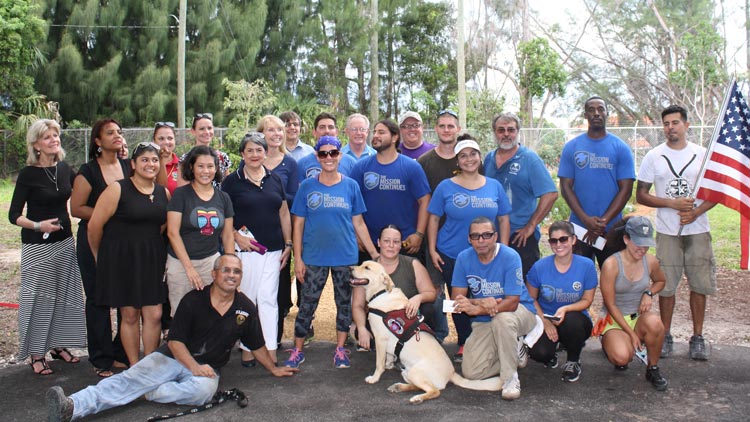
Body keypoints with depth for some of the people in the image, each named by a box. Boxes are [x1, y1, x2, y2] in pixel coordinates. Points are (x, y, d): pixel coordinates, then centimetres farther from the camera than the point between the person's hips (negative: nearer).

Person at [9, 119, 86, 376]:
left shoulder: (64, 168, 3)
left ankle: (58, 344, 26)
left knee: (64, 295, 11)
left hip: (64, 242, 5)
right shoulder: (28, 174, -11)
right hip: (37, 246, -5)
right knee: (39, 298, 1)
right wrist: (38, 225, -26)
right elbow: (14, 215, -9)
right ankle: (36, 354, 12)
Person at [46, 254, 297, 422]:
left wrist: (273, 369, 25)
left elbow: (257, 345, 16)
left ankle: (146, 393, -26)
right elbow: (175, 341, -5)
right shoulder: (193, 301, -5)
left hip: (208, 367, 1)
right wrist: (194, 366, -18)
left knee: (204, 389, -36)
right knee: (131, 377, -26)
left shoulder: (246, 308, 2)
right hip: (174, 357, -1)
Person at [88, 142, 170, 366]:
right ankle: (134, 367, 20)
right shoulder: (118, 189, -10)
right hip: (121, 258, -4)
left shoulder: (164, 193, 6)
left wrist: (147, 246, 15)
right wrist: (100, 256, 3)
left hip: (153, 258, 4)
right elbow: (94, 225, -7)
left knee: (154, 314, 2)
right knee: (130, 314, 6)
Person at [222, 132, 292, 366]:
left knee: (268, 298, 4)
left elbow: (284, 213, 14)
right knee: (246, 299, 4)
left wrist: (288, 244, 10)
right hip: (245, 248, -3)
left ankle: (271, 350, 9)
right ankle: (247, 348, 16)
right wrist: (236, 237, -13)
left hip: (273, 249, 3)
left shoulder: (275, 179, 10)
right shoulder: (232, 181, 0)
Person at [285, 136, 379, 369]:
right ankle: (297, 350, 17)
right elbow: (298, 224, 2)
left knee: (344, 303, 9)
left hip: (345, 256, 1)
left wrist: (374, 253, 2)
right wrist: (298, 258, -3)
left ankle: (340, 350, 22)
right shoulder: (307, 187, 0)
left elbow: (358, 223, 6)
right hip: (314, 256, -1)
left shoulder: (351, 186, 2)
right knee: (307, 304, 4)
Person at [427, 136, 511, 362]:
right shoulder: (446, 187, 0)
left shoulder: (494, 186, 5)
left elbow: (504, 220, 8)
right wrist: (432, 250, -3)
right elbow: (433, 219, 2)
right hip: (451, 256, 0)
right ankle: (464, 345, 23)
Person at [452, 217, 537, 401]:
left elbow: (512, 303, -26)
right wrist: (482, 302, -28)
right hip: (484, 322, 4)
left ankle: (510, 378, -19)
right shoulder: (464, 258, -9)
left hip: (519, 311, -4)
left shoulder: (510, 257, -21)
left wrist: (476, 309, -38)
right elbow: (457, 297, -8)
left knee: (502, 318, -41)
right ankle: (515, 353, 13)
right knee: (471, 372, -14)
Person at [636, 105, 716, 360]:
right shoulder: (654, 157, 2)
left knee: (700, 284, 4)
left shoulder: (702, 155, 4)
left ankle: (698, 337, 16)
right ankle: (666, 337, 15)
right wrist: (673, 203, -13)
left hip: (698, 230, 1)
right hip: (667, 232, -1)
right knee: (666, 286, 3)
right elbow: (641, 196, 0)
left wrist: (696, 212, -12)